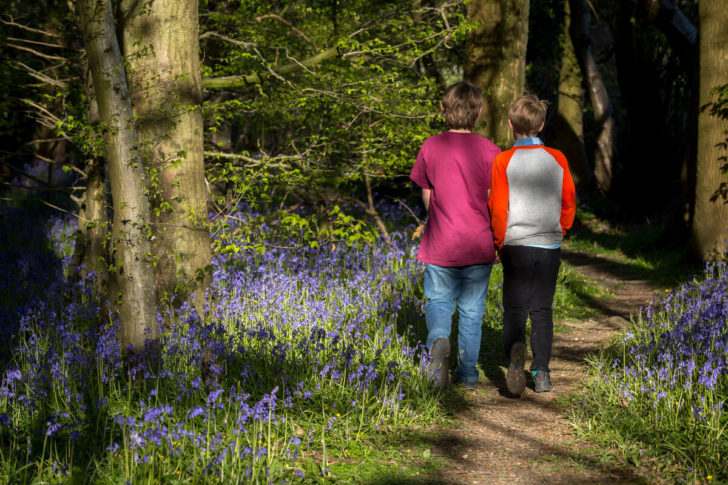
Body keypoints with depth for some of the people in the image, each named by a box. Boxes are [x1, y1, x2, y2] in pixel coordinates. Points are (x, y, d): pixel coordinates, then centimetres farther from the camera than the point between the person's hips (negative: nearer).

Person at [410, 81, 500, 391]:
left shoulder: (431, 147, -2)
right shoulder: (489, 150, -7)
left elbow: (427, 198, 5)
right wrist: (497, 240, 10)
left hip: (440, 244, 0)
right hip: (479, 245, 0)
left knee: (438, 301, 14)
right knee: (472, 309, 12)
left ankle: (438, 339, -17)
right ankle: (468, 372, 18)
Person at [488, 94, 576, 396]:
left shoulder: (504, 161, -5)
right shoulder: (557, 159, 2)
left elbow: (497, 207, -6)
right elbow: (569, 202, 7)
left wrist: (499, 243, 7)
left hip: (516, 244, -2)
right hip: (550, 246, 2)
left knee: (514, 308, 2)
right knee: (542, 309, 9)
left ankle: (515, 349, -27)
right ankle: (541, 372, 5)